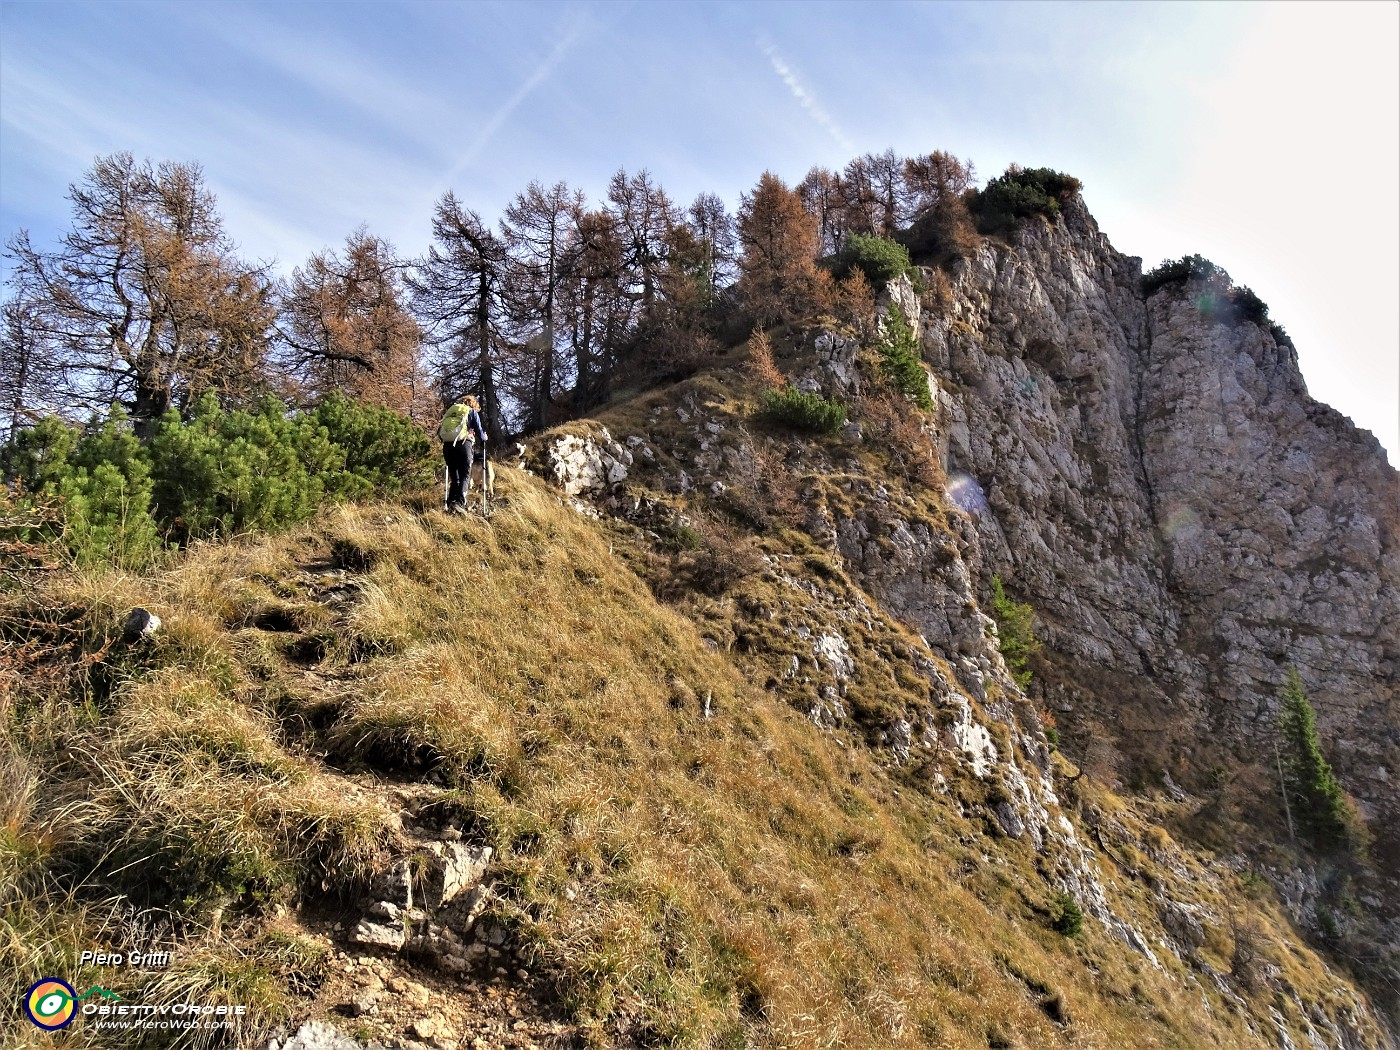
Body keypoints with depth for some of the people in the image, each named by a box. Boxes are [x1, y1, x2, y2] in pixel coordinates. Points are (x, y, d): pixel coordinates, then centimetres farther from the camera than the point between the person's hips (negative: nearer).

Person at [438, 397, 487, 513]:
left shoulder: (451, 410, 26)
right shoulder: (472, 412, 14)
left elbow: (441, 429, 24)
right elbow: (479, 430, 12)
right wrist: (484, 440, 30)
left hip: (447, 445, 4)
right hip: (463, 443, -4)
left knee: (454, 477, 12)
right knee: (464, 476, -3)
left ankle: (451, 502, 2)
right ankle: (460, 502, -20)